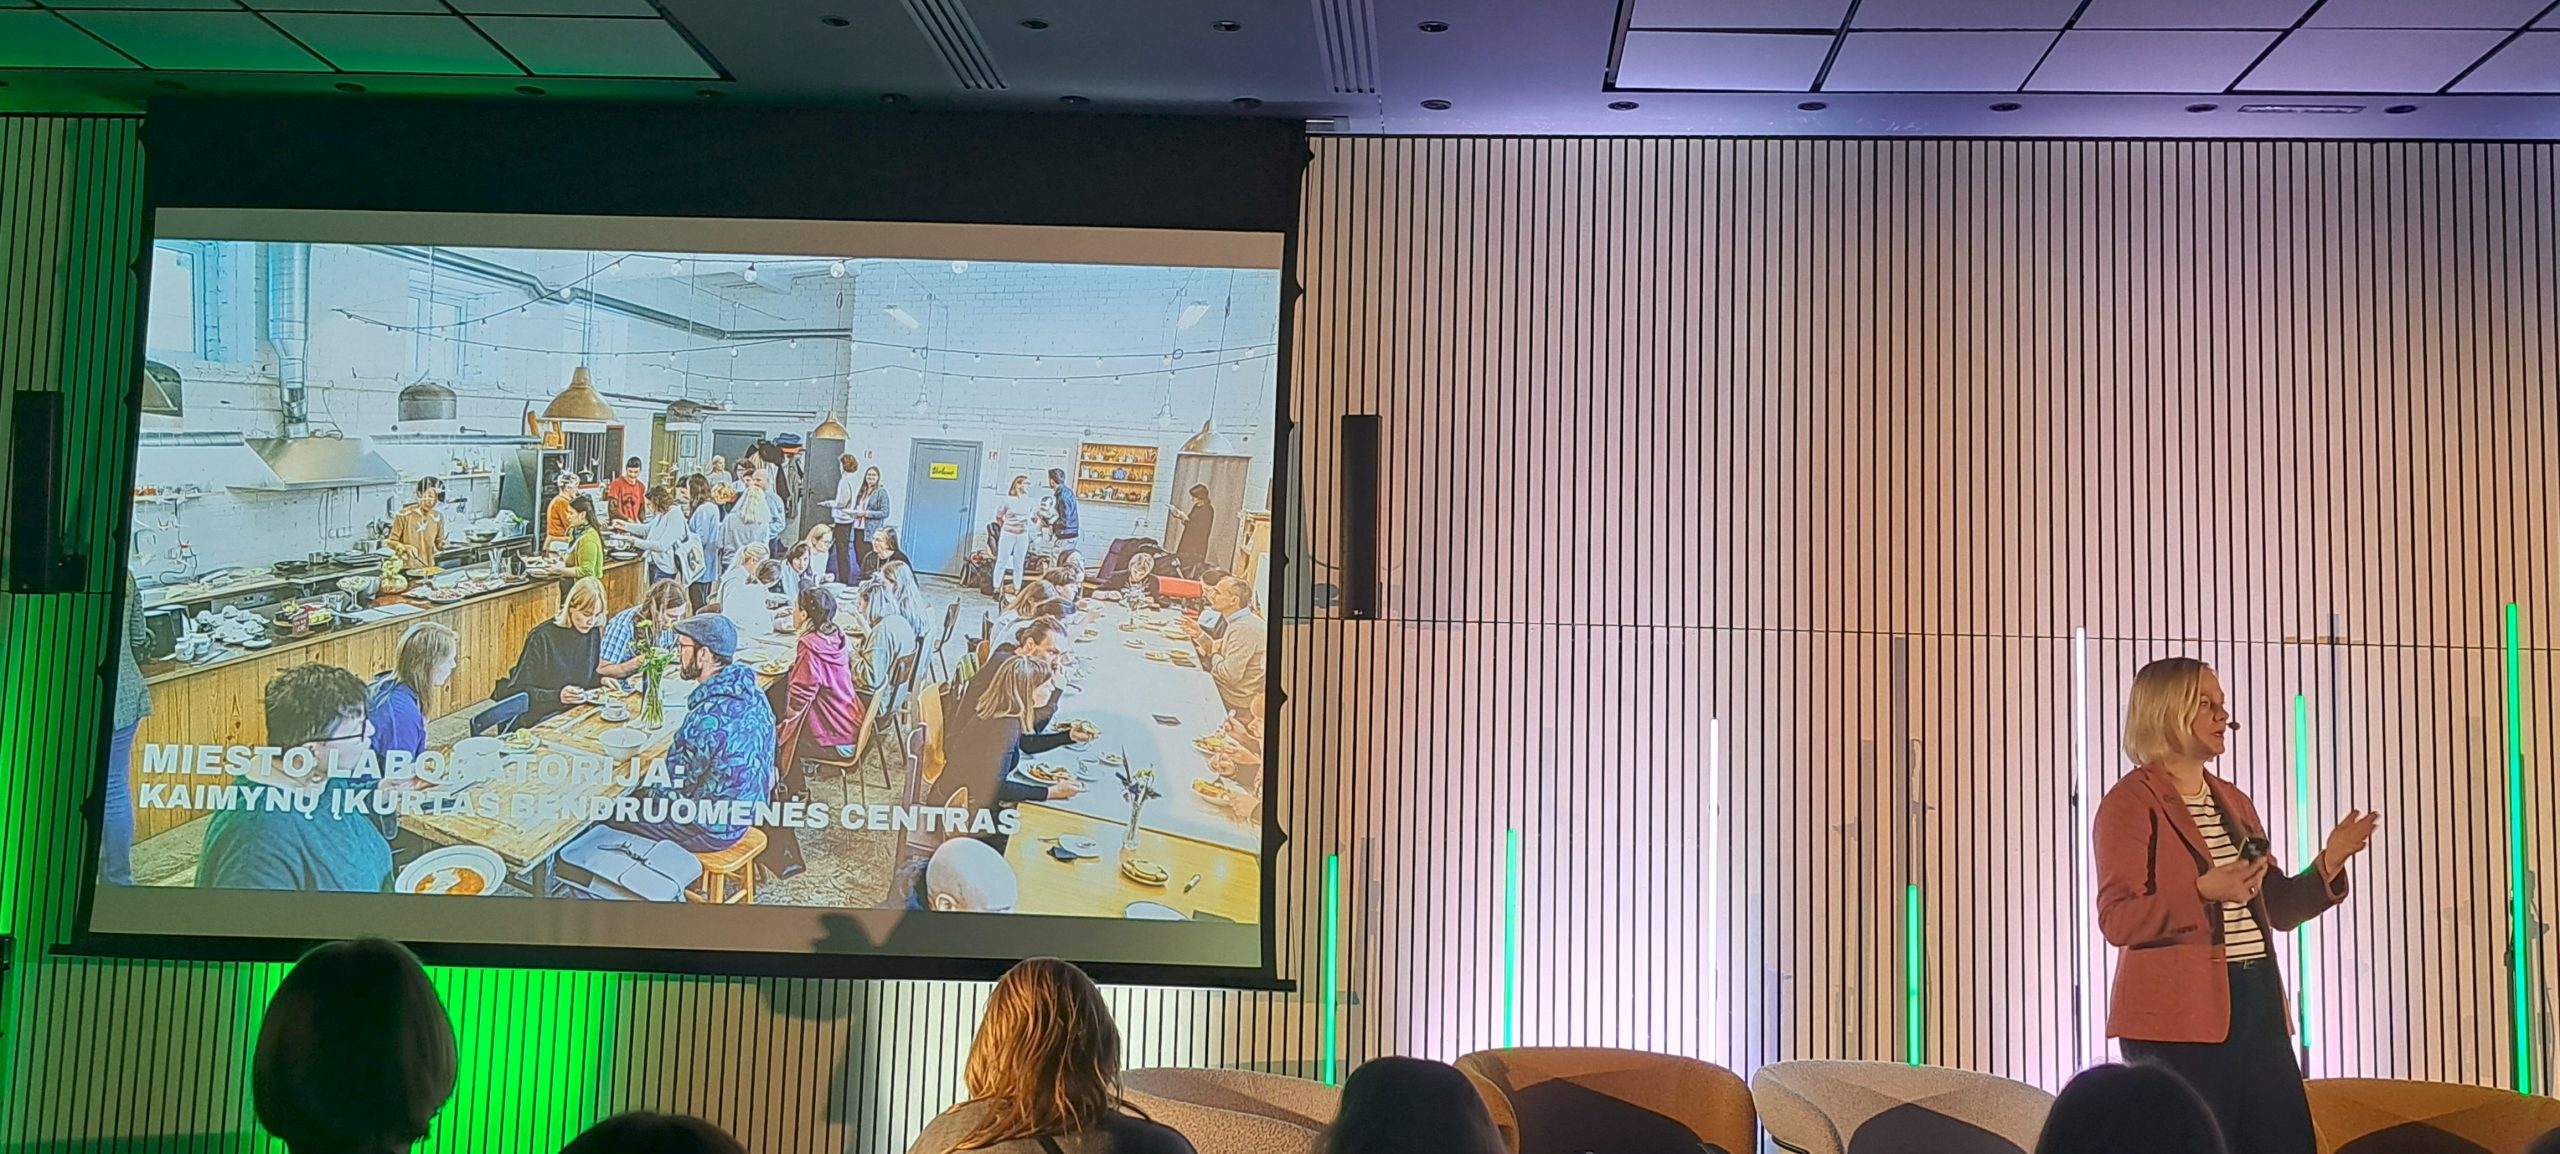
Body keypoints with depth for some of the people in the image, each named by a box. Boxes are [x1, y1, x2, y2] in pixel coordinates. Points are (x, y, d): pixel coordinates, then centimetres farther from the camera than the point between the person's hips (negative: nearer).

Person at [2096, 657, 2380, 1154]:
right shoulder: (2132, 802, -6)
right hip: (2178, 1017, -7)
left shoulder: (2232, 801, 17)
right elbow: (2118, 919, -15)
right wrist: (2204, 892, -26)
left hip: (2256, 1005, 7)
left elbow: (2276, 908, 18)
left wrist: (2328, 864, 3)